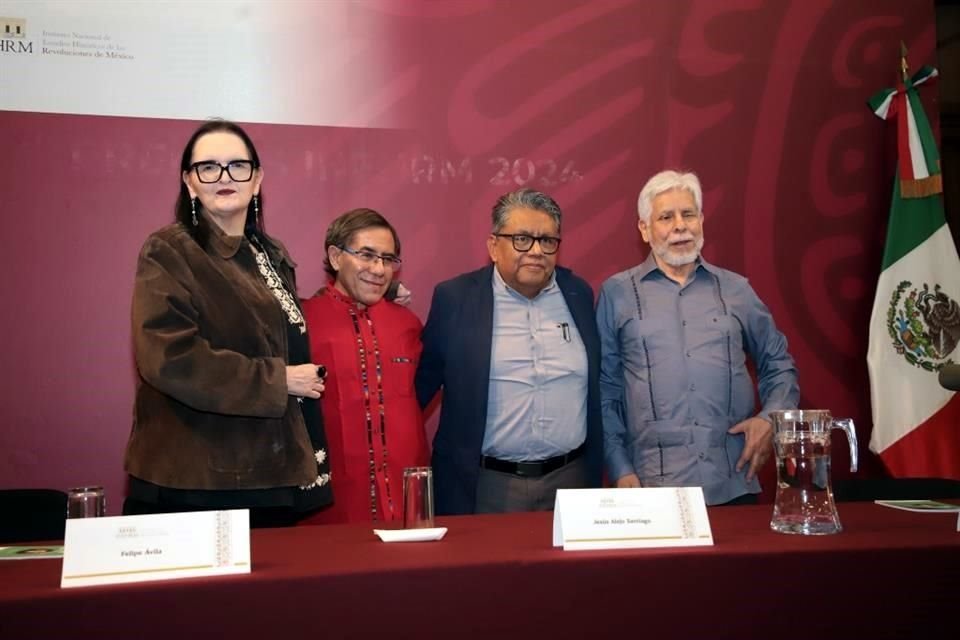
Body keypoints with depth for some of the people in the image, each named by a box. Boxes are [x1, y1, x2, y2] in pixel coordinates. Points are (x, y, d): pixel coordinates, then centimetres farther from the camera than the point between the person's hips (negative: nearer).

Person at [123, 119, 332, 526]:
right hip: (190, 482, -6)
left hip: (272, 477, 6)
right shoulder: (168, 252, -8)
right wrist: (276, 381, -14)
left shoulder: (273, 256, 13)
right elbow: (168, 358, -19)